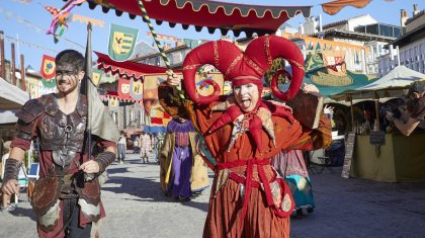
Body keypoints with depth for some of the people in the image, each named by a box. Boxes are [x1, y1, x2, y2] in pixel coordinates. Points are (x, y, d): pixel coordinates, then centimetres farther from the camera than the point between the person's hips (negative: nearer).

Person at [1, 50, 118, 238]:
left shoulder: (92, 109, -4)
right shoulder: (40, 108, -2)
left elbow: (111, 147, 2)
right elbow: (20, 144, 5)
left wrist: (99, 163, -19)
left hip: (83, 193, -1)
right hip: (50, 195, 2)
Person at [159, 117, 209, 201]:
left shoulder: (191, 124, 1)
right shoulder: (172, 124, 5)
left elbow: (197, 140, 1)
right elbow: (168, 140, 8)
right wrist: (164, 153, 6)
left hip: (187, 151, -1)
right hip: (176, 150, 1)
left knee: (188, 172, -11)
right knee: (177, 172, -7)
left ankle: (185, 194, -3)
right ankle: (176, 193, 5)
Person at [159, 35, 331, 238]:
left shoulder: (277, 118, 1)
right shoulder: (216, 111, 1)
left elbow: (318, 139, 7)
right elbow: (175, 106, 10)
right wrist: (170, 87, -8)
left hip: (263, 192, 0)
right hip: (227, 192, 1)